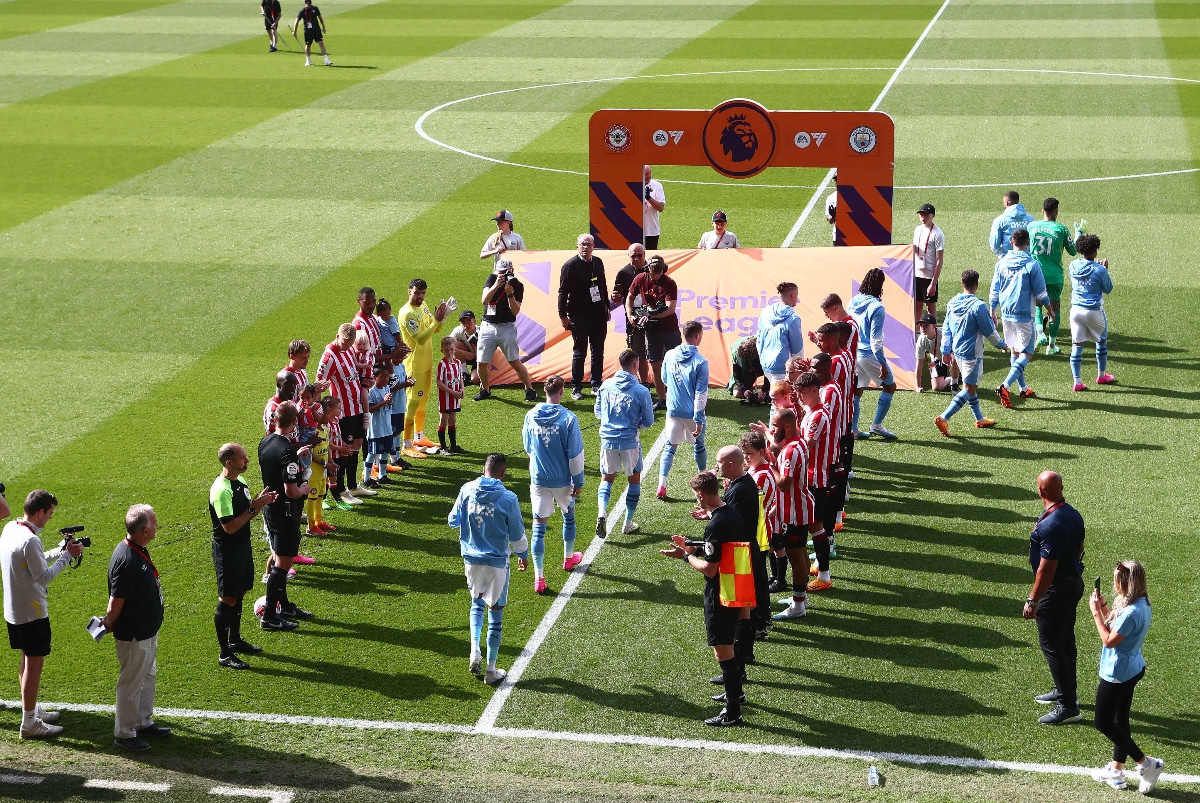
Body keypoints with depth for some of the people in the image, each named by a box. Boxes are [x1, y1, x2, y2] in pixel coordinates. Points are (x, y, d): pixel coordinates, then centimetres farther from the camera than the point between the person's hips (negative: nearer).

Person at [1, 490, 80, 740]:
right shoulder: (30, 540, -26)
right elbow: (43, 576, -22)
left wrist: (60, 551, 9)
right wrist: (67, 556, -13)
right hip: (32, 613, -10)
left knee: (28, 660, 21)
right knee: (35, 664, -1)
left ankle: (32, 710, 34)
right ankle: (29, 724, 5)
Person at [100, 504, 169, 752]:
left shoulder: (139, 551, 2)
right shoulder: (126, 560, -31)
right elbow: (116, 600, -24)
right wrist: (109, 625, -9)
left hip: (148, 629, 10)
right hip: (133, 635, -10)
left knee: (148, 677, 22)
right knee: (131, 683, 4)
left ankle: (143, 722, 37)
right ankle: (124, 734, 17)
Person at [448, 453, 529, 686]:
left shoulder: (467, 490, -7)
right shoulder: (508, 499, -16)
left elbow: (452, 520, 4)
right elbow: (517, 534, -6)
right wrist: (523, 554, 13)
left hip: (471, 558, 3)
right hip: (496, 562, -3)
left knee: (477, 602, 27)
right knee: (495, 613, 8)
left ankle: (475, 652, 10)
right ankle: (491, 670, 13)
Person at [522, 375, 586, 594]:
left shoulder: (531, 416, -7)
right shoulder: (568, 418, -16)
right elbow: (575, 454, -12)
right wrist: (579, 482, -1)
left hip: (538, 479, 1)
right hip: (562, 480, -1)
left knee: (539, 526, 3)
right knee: (568, 515, 25)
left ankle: (539, 577, -3)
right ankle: (569, 558, 45)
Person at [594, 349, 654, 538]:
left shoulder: (605, 386, -3)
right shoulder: (641, 392, -13)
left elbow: (598, 413, 9)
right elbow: (648, 421, -5)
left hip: (608, 439, 3)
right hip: (630, 441, -3)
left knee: (607, 478, 17)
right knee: (634, 480, 17)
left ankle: (602, 512, -9)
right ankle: (628, 524, 21)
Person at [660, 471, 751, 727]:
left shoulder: (716, 525, -23)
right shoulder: (733, 514, 5)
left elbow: (709, 569, -22)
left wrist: (687, 556, -7)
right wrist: (695, 548, 13)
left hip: (721, 595, -10)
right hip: (738, 591, 10)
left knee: (722, 649, -4)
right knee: (728, 643, 26)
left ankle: (732, 713, -2)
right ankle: (735, 692, 42)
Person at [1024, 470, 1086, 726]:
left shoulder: (1050, 525, -27)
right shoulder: (1073, 514, 2)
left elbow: (1047, 567, -26)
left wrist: (1033, 600, -21)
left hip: (1056, 589, -10)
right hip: (1074, 582, 10)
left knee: (1051, 644, -3)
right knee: (1065, 640, 21)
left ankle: (1068, 706, -2)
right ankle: (1066, 691, 36)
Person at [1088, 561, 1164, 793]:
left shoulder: (1131, 612, -30)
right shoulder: (1142, 604, 1)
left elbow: (1109, 640, -23)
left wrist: (1096, 612, -17)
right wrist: (1104, 608, 1)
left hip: (1117, 674, -10)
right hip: (1132, 669, 10)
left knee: (1103, 722, 2)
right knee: (1120, 720, 19)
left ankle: (1146, 763, 3)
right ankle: (1117, 770, 30)